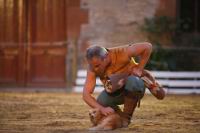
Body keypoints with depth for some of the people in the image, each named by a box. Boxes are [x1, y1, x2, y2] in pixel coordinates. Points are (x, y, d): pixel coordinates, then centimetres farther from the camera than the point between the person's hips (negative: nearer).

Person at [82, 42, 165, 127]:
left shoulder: (121, 54, -32)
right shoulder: (93, 67, -24)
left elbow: (147, 46, -25)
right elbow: (86, 94, -29)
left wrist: (139, 69, -22)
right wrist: (102, 108, -44)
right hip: (116, 91, 4)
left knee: (131, 82, -37)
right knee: (100, 102, -20)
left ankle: (126, 117, -18)